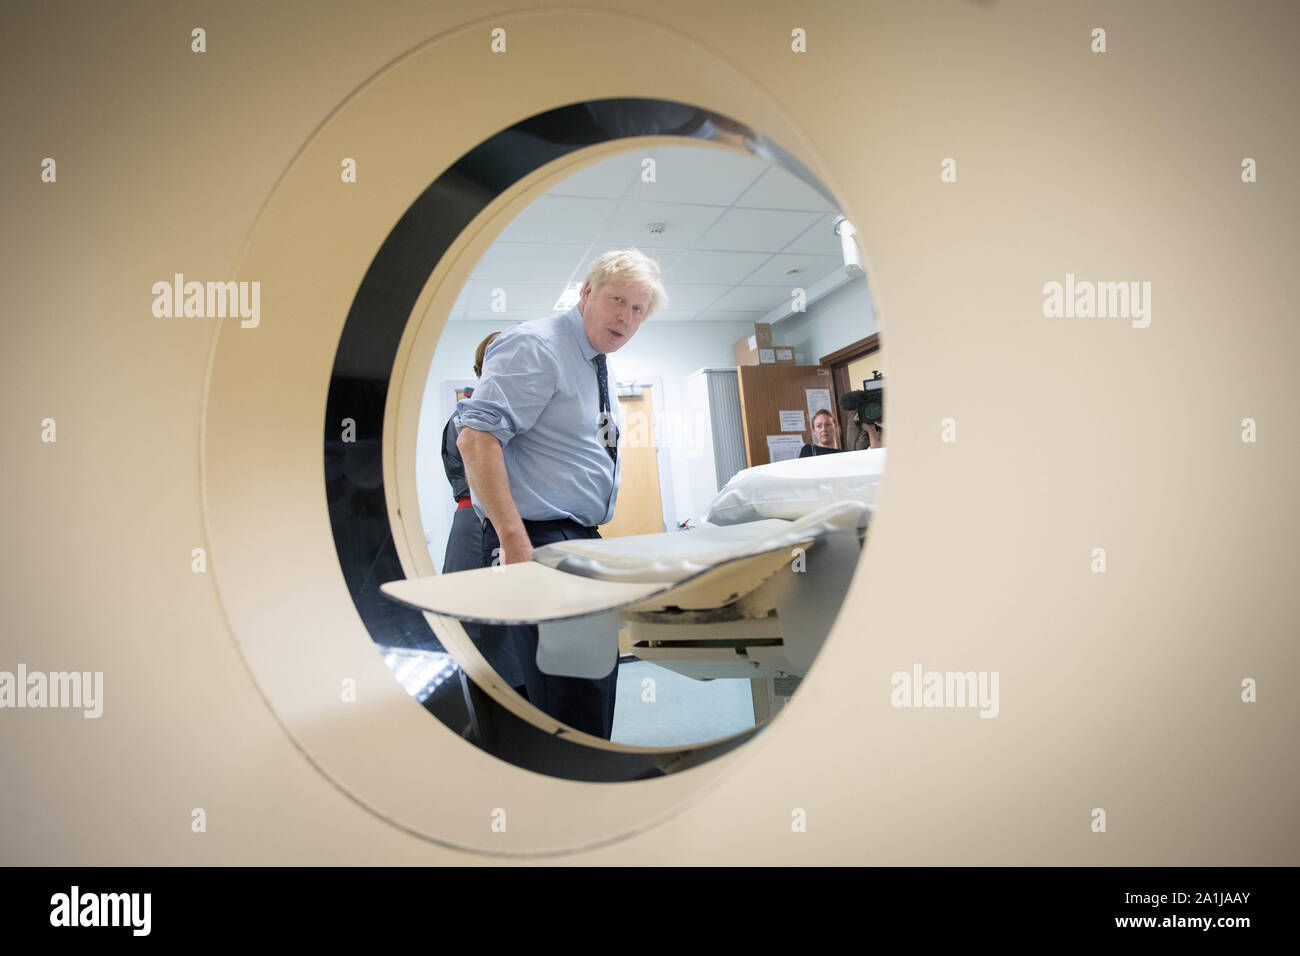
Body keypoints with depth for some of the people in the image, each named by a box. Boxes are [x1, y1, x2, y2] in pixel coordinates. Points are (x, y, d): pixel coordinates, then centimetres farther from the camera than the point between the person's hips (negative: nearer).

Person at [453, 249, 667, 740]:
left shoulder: (598, 367, 17)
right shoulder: (535, 345, -12)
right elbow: (476, 436, -23)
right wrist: (514, 539, -28)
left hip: (583, 540, 10)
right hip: (538, 544, -10)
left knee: (598, 677, 18)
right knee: (571, 699, -9)